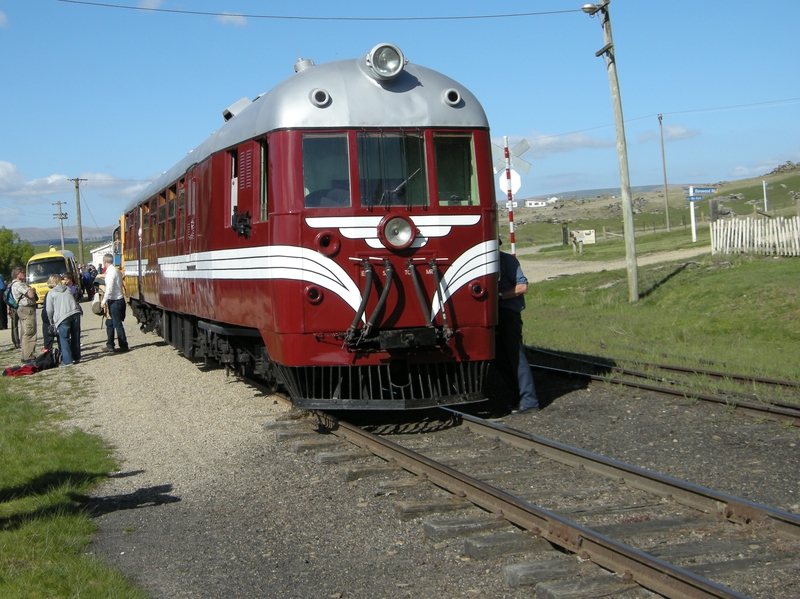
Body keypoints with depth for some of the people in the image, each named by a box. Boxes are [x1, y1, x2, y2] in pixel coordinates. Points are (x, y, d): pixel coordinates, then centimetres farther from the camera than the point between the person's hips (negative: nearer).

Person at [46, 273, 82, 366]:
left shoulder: (51, 293, 7)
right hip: (75, 313, 5)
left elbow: (49, 310, 6)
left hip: (63, 317, -5)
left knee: (64, 339, 0)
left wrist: (52, 322, 18)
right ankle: (76, 357, 21)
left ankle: (67, 361, -4)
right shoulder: (67, 289, 20)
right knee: (75, 337, 14)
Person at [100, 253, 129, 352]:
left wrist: (104, 301, -14)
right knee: (109, 323, 15)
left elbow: (109, 289, -21)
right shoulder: (116, 271, 13)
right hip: (117, 300, 10)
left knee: (117, 324, -3)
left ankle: (123, 346, 3)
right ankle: (110, 345, 20)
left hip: (115, 301, -10)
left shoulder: (110, 272, -17)